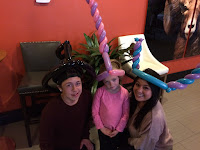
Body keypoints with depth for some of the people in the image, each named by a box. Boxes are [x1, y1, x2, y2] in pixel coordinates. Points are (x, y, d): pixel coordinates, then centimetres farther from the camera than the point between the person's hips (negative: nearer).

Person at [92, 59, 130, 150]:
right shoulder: (100, 92, -18)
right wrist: (101, 128, -8)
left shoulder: (124, 93, -14)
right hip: (104, 130, 0)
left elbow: (126, 114, -9)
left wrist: (118, 129, -8)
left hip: (118, 130, 1)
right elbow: (95, 112, -11)